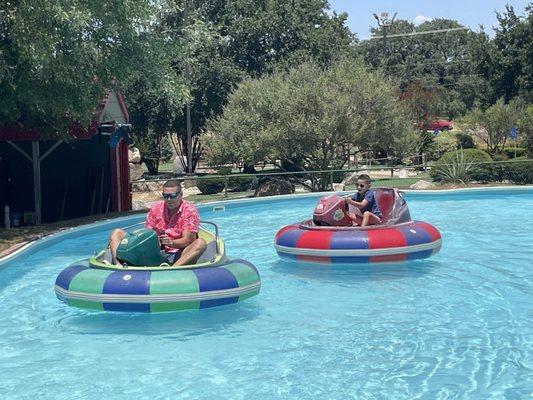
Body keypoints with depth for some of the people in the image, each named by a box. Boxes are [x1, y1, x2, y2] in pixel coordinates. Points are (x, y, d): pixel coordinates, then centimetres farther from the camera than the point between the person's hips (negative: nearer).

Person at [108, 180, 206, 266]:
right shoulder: (156, 208, 9)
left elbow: (187, 241, -11)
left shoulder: (190, 210, -3)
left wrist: (171, 243, -32)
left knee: (201, 243, -33)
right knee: (116, 233, -5)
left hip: (177, 255, -3)